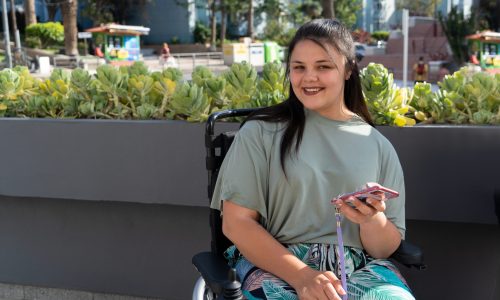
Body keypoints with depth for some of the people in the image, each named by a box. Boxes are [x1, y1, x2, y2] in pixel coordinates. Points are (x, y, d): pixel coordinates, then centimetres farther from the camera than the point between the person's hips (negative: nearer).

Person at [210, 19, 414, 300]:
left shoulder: (378, 146, 10)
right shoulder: (261, 132, 2)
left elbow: (386, 249, 10)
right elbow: (237, 222, -4)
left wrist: (373, 220, -13)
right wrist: (301, 275, -17)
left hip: (360, 269, 3)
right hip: (274, 265, -3)